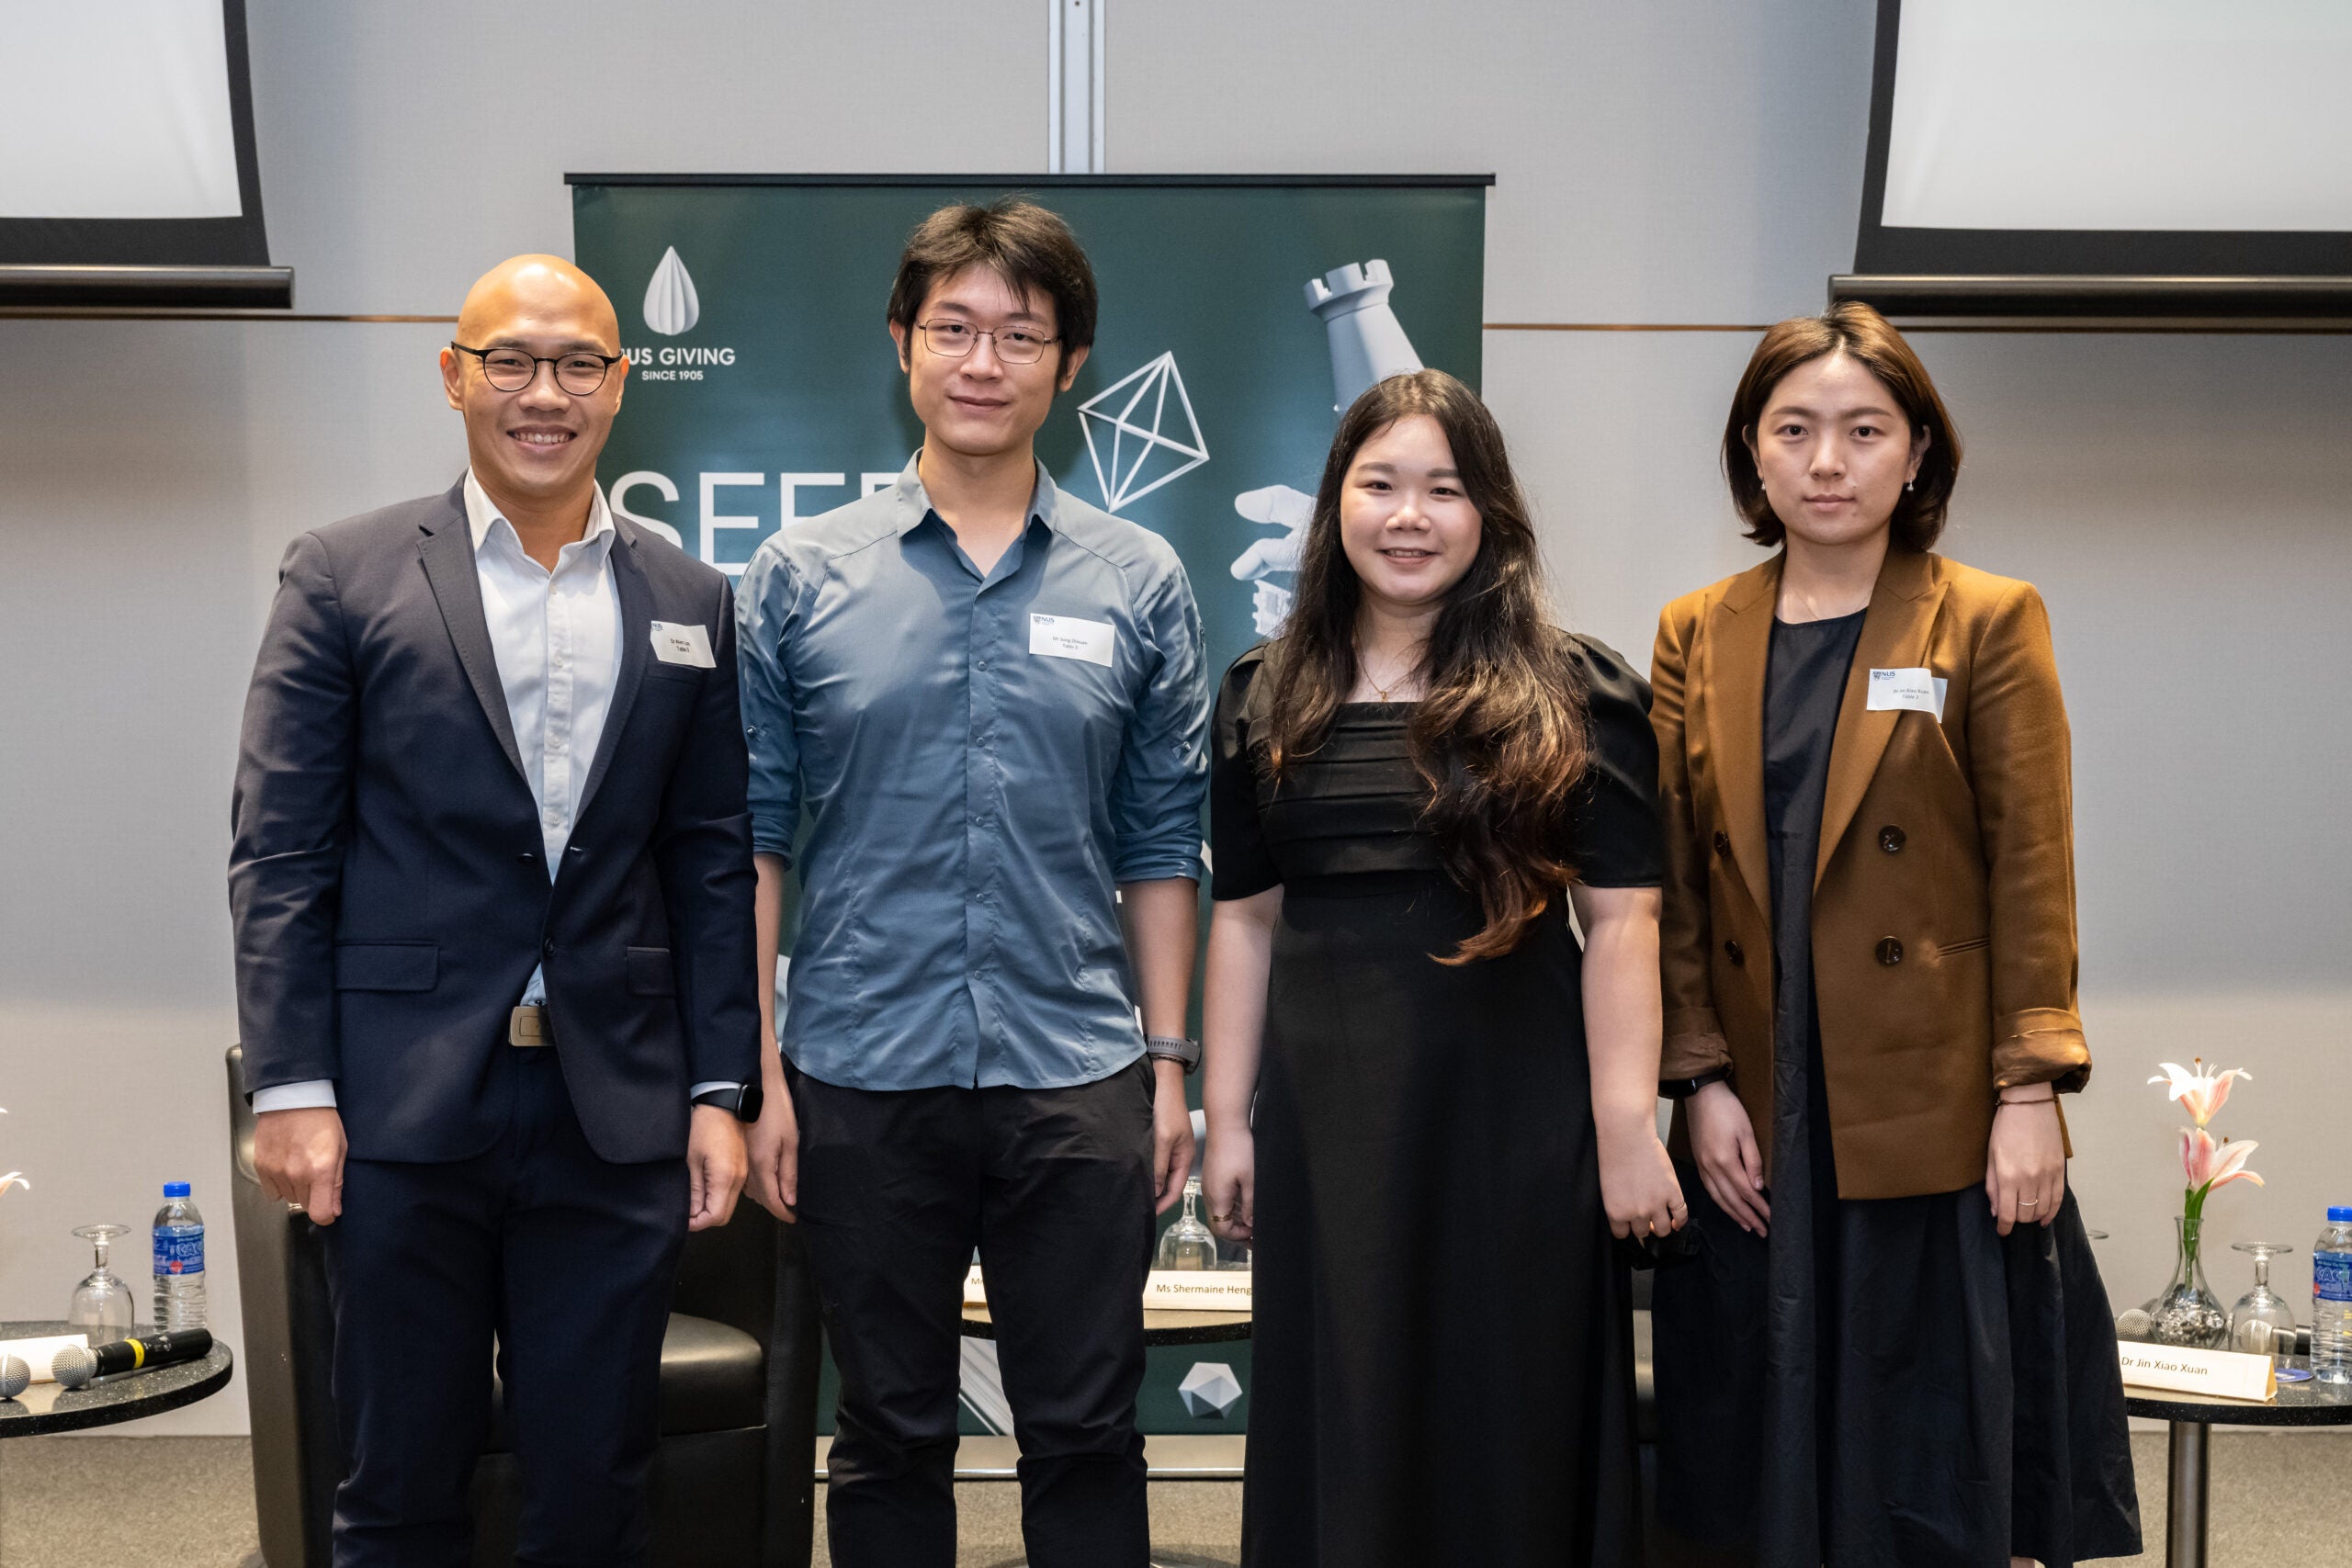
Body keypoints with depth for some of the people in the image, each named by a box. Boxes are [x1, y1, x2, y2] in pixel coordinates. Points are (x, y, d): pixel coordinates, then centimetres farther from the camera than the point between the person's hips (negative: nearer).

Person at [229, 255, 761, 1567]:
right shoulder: (344, 576, 1)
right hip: (404, 1108, -2)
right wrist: (290, 1088, -8)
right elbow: (280, 851, -1)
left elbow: (715, 864, 9)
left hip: (618, 1114, 2)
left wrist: (720, 1091, 4)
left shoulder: (692, 605, 9)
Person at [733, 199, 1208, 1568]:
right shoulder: (802, 579, 2)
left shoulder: (1141, 584, 4)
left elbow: (1162, 846, 7)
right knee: (891, 1433, 12)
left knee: (1086, 1432, 8)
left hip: (1078, 1080, 1)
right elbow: (754, 837, 2)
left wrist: (1169, 1061, 3)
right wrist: (756, 1068, -3)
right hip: (864, 1080, 0)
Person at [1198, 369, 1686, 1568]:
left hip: (1513, 1108, -3)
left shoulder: (1573, 697, -3)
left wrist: (1626, 1128, -12)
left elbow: (1620, 919, -6)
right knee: (1337, 1433, 11)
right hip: (1326, 1112, 3)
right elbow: (1244, 919, 9)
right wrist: (1226, 1121, 6)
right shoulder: (1266, 701, 7)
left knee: (1512, 1425, 6)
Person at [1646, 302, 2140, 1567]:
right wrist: (1700, 1081, -1)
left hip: (1936, 1129, -3)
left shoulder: (1990, 623, -1)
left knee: (1938, 1465, 3)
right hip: (1759, 1129, 3)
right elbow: (1676, 882, 6)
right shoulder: (1697, 636, 7)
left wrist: (2030, 1092, -9)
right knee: (1777, 1459, 10)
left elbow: (2033, 871, -4)